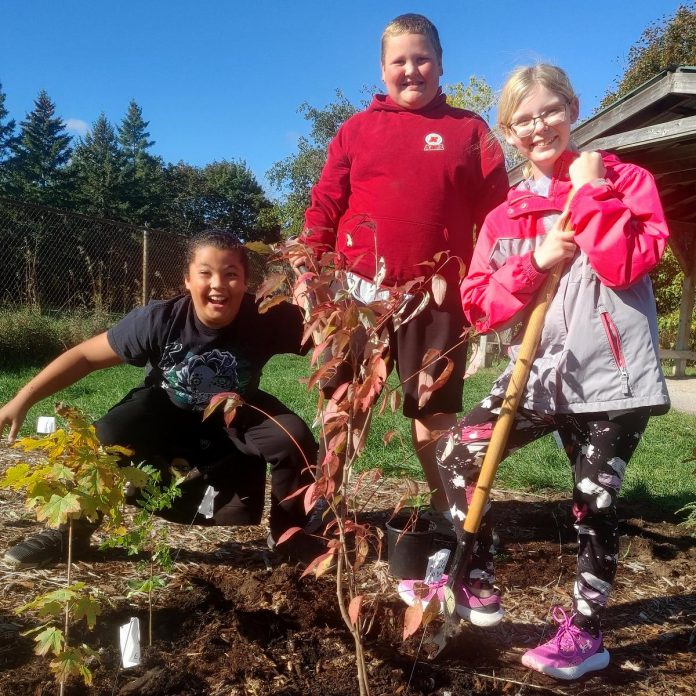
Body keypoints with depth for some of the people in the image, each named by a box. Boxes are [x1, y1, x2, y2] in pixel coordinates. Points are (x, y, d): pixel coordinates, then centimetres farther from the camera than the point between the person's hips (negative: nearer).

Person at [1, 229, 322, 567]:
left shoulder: (268, 319, -30)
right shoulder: (159, 320, -29)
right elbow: (86, 355, -18)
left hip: (234, 419, 1)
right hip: (167, 414, 0)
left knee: (294, 438, -25)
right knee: (106, 436, -28)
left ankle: (289, 532, 3)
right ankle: (72, 530, 1)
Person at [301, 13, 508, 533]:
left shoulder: (470, 130, 7)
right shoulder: (357, 129, 9)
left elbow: (496, 215, 3)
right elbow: (325, 206, 6)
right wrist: (310, 271, -3)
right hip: (358, 293, 1)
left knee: (434, 410, 10)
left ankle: (447, 505, 25)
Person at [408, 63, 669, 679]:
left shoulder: (623, 178, -1)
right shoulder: (505, 217, 10)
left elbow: (631, 263, -18)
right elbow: (479, 308, 0)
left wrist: (590, 192, -14)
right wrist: (536, 262, -13)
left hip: (611, 374, -4)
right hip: (543, 373, 4)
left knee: (595, 502, 4)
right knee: (457, 452, -3)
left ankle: (585, 632, 23)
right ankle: (480, 587, 15)